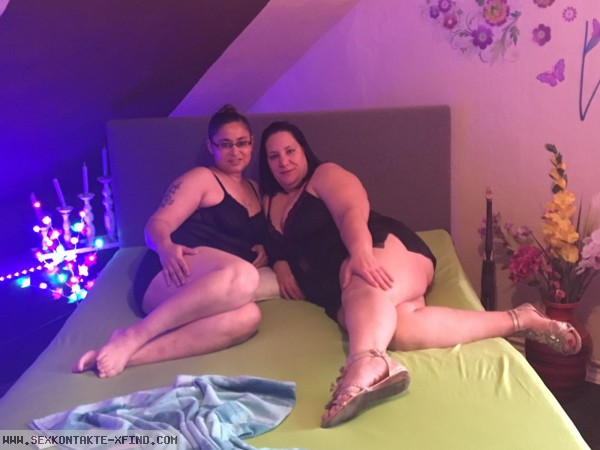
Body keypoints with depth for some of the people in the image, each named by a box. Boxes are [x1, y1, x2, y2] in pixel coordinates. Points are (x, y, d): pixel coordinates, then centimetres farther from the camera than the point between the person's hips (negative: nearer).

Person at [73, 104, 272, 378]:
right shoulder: (201, 178, 6)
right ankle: (133, 336, -30)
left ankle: (134, 354, -37)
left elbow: (258, 239, 33)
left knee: (247, 317, -34)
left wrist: (263, 251, 8)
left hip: (206, 292, 5)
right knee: (242, 275, -40)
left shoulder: (256, 191, 26)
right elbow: (157, 225, -3)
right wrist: (166, 249, -26)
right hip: (168, 277, -5)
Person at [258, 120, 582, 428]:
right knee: (398, 330, -29)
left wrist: (360, 253, -28)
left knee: (363, 289, -41)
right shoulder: (269, 203, 29)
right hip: (341, 294, 4)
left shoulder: (325, 175, 9)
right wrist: (280, 266, 1)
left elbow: (353, 212, -8)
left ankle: (366, 364, -73)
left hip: (384, 247, -3)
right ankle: (518, 319, -28)